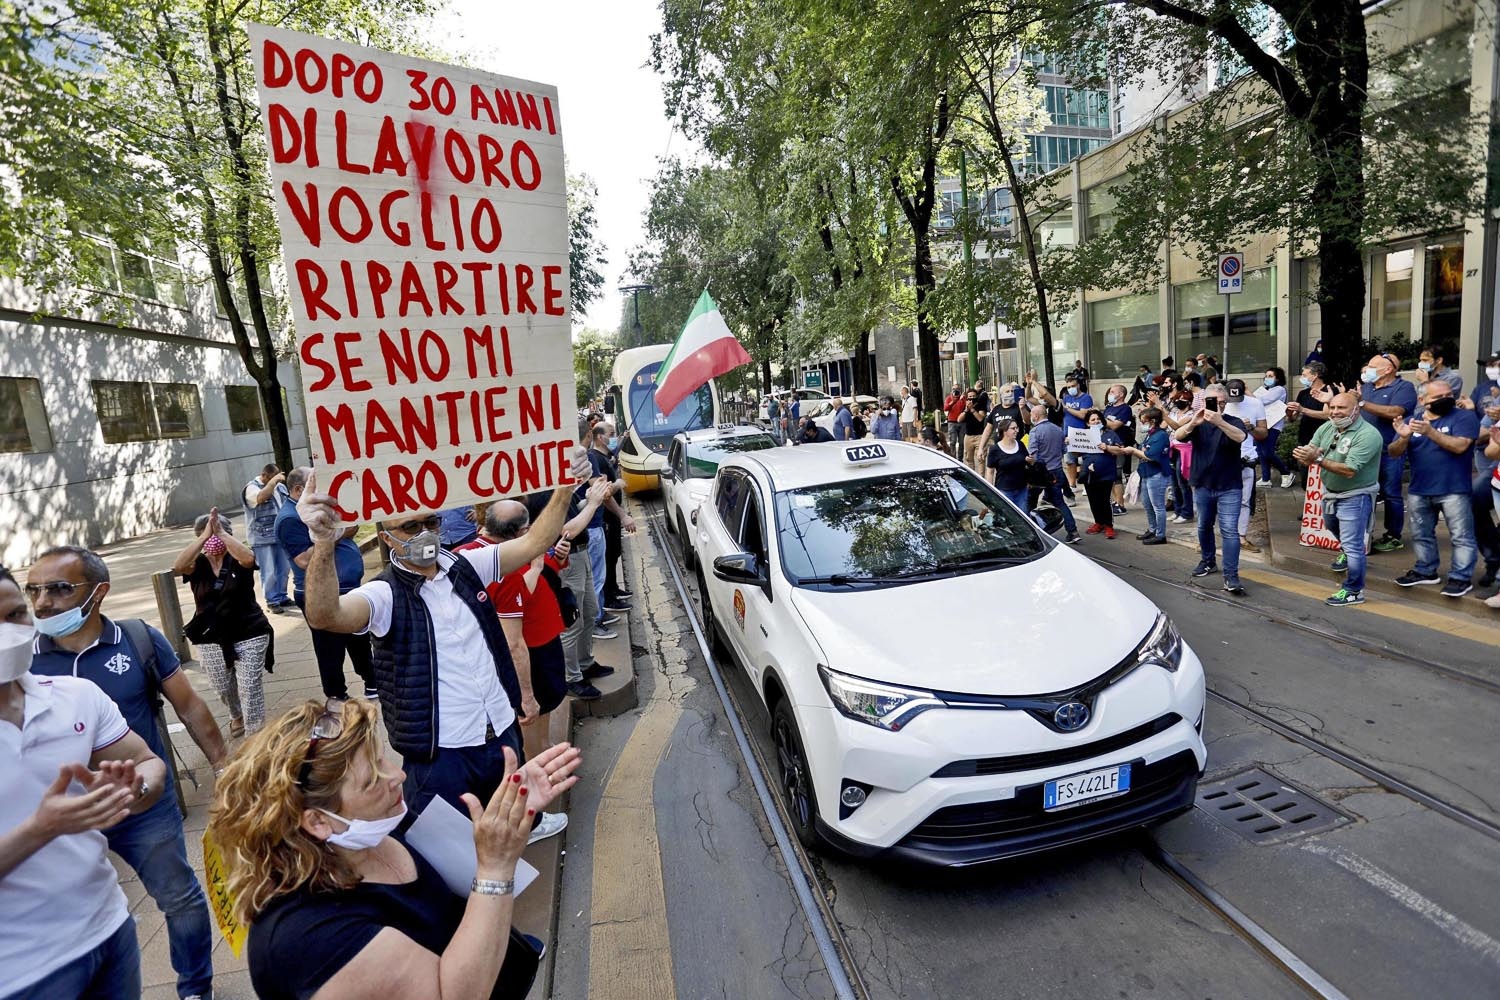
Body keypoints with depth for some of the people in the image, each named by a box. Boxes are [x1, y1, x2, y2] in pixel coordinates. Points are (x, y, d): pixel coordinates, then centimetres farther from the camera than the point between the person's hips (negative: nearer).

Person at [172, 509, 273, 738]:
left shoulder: (237, 560, -6)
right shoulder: (198, 564, 0)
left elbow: (248, 558, -31)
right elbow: (177, 566, -23)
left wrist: (220, 531, -28)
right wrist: (206, 535, -26)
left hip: (249, 635, -3)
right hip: (210, 641, 3)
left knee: (250, 689, -5)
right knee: (224, 689, 19)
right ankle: (237, 717, 49)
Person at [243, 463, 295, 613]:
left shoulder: (280, 486, 11)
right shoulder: (251, 487, -9)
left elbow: (288, 505, 21)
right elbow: (261, 497, -31)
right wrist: (273, 481, -25)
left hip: (281, 535, 6)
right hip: (262, 538, -6)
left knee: (284, 569, 12)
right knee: (269, 572, -3)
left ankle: (282, 598, 24)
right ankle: (272, 601, 7)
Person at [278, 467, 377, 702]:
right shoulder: (290, 519, -17)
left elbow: (343, 538, 18)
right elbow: (305, 560, -26)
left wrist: (350, 526, -3)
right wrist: (337, 534, -25)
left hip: (349, 589, 9)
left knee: (361, 643, 21)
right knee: (332, 653, 3)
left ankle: (372, 685, 35)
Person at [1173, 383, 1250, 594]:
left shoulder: (1233, 421, -5)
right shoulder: (1197, 423, 2)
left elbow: (1240, 437, -27)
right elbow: (1177, 436, -17)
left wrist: (1219, 422, -44)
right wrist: (1193, 423, -38)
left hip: (1229, 487, -3)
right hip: (1202, 486, 3)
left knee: (1229, 531, -10)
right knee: (1204, 527, 17)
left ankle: (1231, 576, -10)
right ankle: (1208, 562, 37)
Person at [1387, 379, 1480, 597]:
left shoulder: (1464, 417, -4)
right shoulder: (1413, 421, 8)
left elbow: (1460, 446, -19)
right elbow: (1394, 452, 2)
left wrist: (1431, 432, -28)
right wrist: (1404, 438, -19)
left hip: (1453, 490, -5)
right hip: (1419, 491, 5)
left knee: (1461, 536, -1)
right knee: (1421, 534, 16)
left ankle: (1461, 577, 5)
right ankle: (1426, 571, 29)